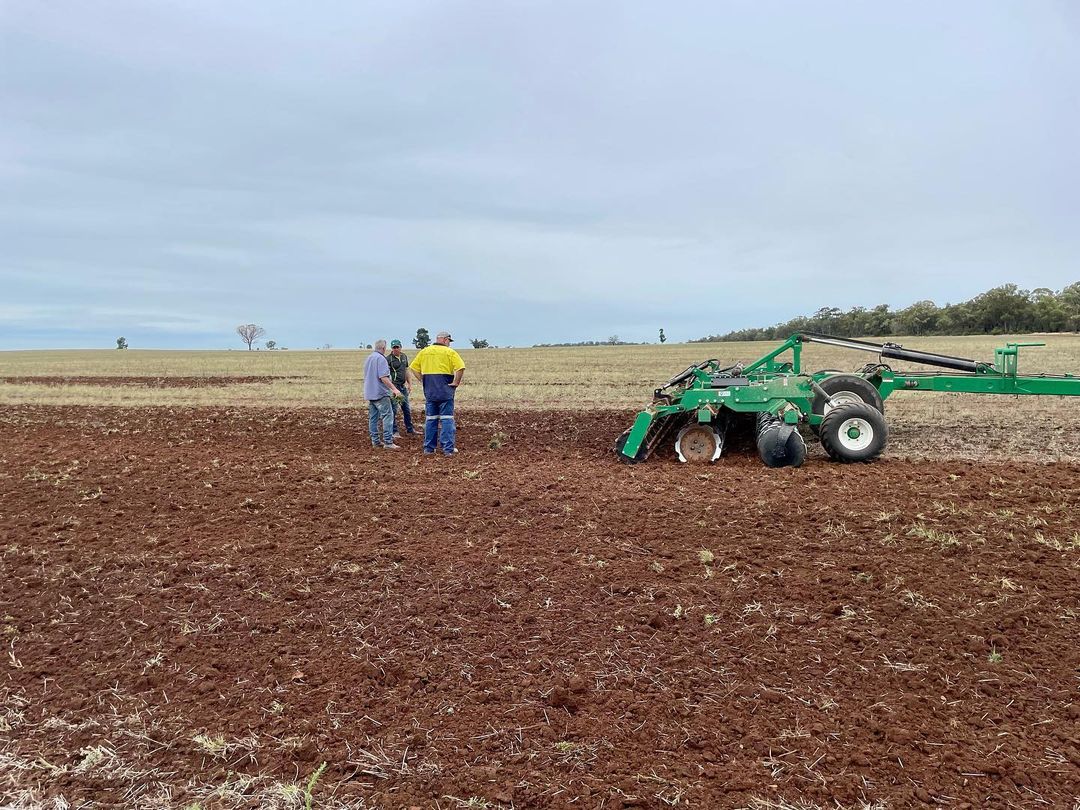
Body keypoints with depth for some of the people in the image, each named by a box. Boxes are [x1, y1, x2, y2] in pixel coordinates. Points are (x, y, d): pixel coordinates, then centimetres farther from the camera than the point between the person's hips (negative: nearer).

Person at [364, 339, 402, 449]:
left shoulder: (369, 358, 18)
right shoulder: (380, 358, -12)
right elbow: (383, 377, -21)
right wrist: (394, 389, -22)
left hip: (369, 393, 10)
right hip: (380, 393, -10)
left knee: (373, 417, 11)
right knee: (388, 415, -10)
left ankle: (375, 441, 14)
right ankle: (388, 442, -16)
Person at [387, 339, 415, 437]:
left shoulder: (404, 356, 11)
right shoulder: (388, 359, -10)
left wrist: (409, 383, 19)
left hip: (403, 386, 7)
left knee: (406, 409, 13)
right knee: (394, 409, -6)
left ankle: (410, 429, 23)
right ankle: (395, 432, 0)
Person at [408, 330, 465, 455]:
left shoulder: (424, 352, 8)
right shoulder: (449, 352, -5)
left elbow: (413, 368, 11)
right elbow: (461, 368, -17)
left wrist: (423, 380, 11)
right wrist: (456, 382, -7)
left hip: (429, 392, 4)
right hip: (445, 391, -4)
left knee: (430, 419, 11)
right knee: (447, 419, 0)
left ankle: (428, 448, 14)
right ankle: (448, 449, -3)